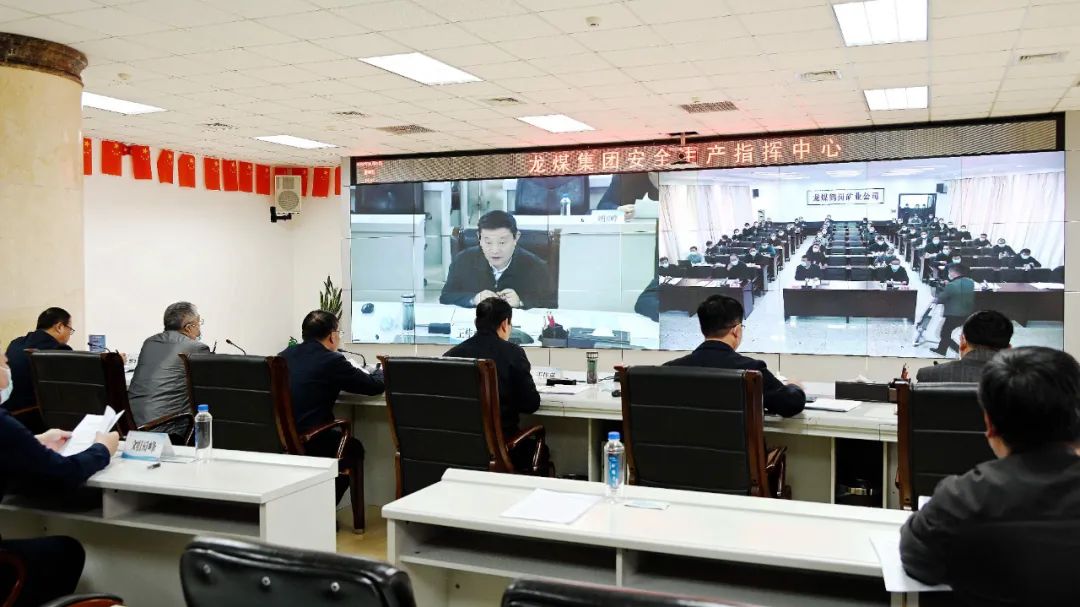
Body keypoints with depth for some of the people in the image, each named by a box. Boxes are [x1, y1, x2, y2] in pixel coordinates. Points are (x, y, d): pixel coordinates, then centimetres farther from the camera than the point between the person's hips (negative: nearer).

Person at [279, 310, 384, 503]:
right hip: (309, 444, -6)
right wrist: (383, 371, 20)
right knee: (354, 448, 23)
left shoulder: (285, 355, 7)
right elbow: (374, 385, -3)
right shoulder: (332, 361, -11)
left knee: (337, 437, 32)